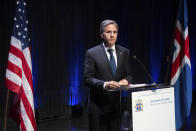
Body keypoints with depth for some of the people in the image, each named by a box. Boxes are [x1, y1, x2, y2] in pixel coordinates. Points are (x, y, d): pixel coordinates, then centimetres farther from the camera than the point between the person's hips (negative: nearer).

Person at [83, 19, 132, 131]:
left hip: (117, 104, 4)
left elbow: (128, 75, 13)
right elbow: (87, 79, -9)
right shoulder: (92, 53, -4)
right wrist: (104, 84, -25)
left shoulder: (124, 52, 9)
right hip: (98, 105, -3)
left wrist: (126, 80, -11)